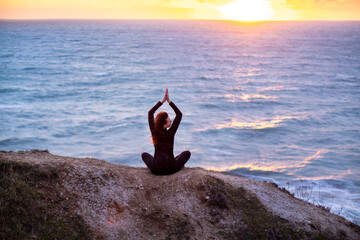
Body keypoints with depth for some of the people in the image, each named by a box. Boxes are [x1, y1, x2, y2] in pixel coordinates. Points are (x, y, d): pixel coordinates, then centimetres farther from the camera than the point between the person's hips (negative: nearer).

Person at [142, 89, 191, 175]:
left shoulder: (154, 131, -9)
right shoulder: (170, 133, -16)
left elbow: (150, 113, 2)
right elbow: (179, 114, -10)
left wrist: (163, 101, -3)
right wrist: (169, 101, -11)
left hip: (156, 170, 2)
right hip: (171, 169, -2)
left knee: (144, 154, 32)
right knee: (187, 153, 21)